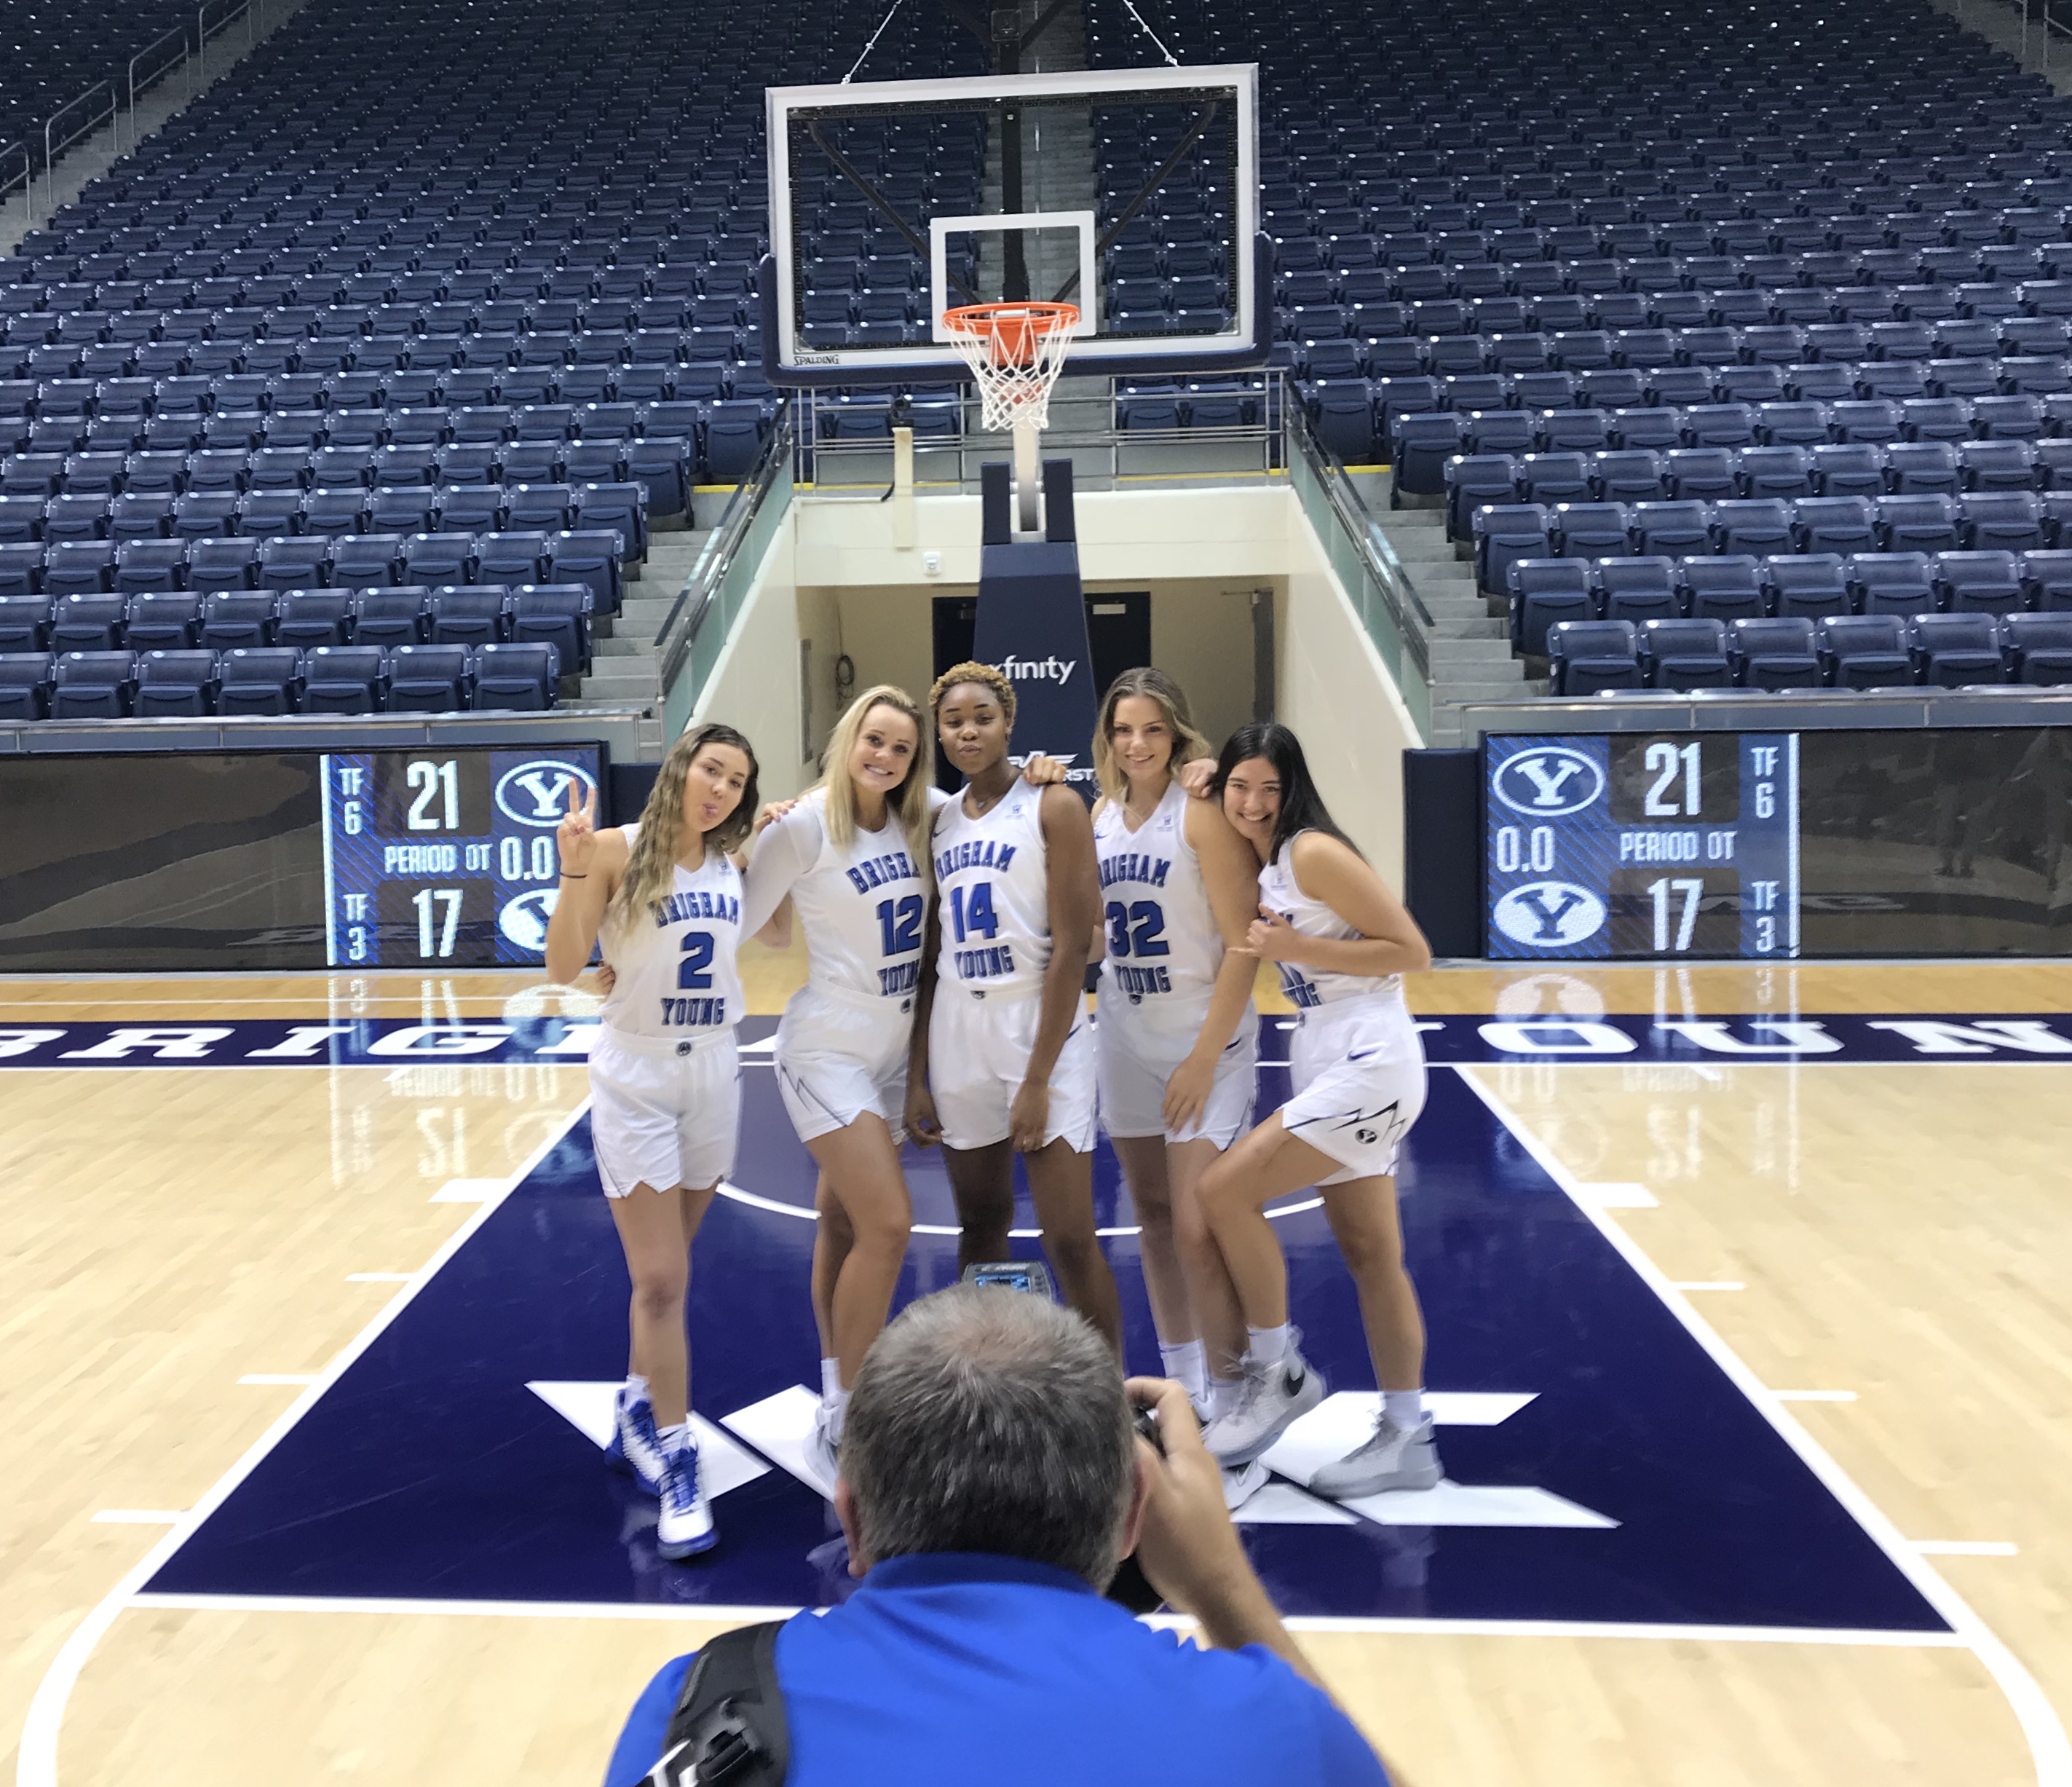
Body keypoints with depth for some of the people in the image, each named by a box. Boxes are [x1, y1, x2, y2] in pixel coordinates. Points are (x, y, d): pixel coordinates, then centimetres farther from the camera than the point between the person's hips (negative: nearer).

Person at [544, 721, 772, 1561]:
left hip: (714, 1074, 5)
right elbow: (563, 967, -13)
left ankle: (636, 1415, 33)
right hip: (636, 1077, -5)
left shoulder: (732, 862, 4)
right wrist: (572, 869, -25)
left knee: (663, 1272, 15)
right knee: (662, 1282, -5)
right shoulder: (618, 850, -10)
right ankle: (676, 1463, 5)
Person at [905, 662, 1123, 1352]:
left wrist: (1037, 1079, -16)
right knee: (980, 1228, 14)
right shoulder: (939, 821, 11)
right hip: (959, 1037, 5)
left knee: (1070, 1240, -7)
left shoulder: (1053, 808, -6)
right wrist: (917, 1077, 8)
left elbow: (1071, 949, -12)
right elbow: (931, 956, 13)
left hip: (1042, 1032, -5)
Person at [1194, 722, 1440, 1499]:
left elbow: (1411, 950, -15)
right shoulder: (1263, 861, 12)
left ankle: (1278, 1372, 5)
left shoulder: (1314, 852, -14)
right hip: (1327, 1064, 9)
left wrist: (1297, 948, -20)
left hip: (1368, 1063, -9)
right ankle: (1406, 1440, 20)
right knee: (1369, 1255, 12)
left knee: (1224, 1191, -11)